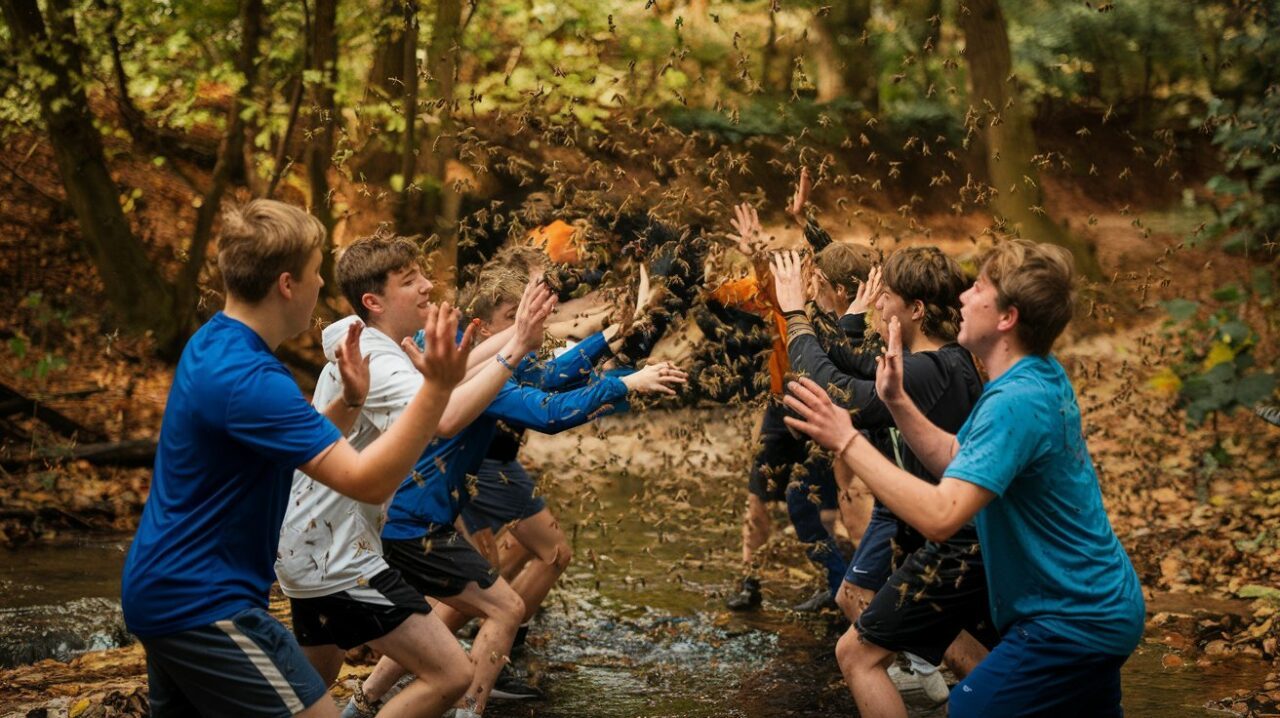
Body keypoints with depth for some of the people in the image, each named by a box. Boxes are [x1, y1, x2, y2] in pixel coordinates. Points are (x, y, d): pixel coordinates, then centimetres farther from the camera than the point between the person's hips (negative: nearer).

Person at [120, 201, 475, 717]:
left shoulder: (214, 345, 8)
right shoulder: (247, 378, -24)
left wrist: (348, 403, 4)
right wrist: (437, 386, -34)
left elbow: (296, 448, 18)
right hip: (203, 604, -10)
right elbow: (367, 481, -28)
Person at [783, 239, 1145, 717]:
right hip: (1102, 606, 10)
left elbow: (939, 516, -34)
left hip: (1071, 622, -10)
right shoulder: (1044, 377, 5)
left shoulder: (1016, 403, -26)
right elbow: (956, 460, 12)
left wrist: (847, 441, -30)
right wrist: (896, 400, 0)